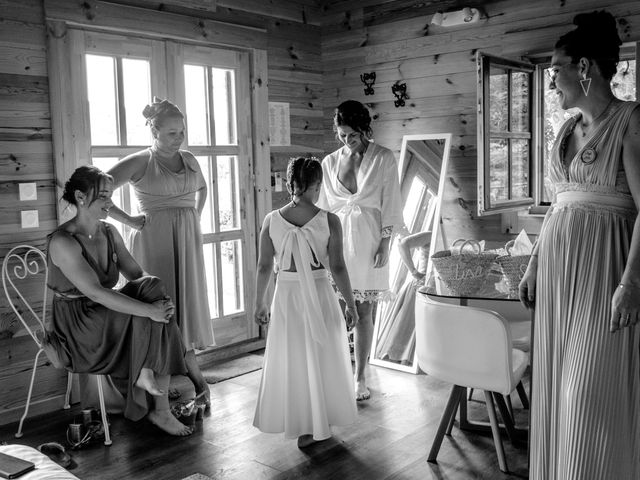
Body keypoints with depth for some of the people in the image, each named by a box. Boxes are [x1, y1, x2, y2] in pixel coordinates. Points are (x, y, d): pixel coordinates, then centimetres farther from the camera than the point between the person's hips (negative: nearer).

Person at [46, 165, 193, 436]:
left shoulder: (109, 233, 8)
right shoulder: (62, 242, -17)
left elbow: (137, 275, 5)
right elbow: (95, 292, -28)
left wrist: (160, 300, -16)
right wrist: (149, 309, -32)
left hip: (108, 320, 7)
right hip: (78, 332, -7)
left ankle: (161, 409, -17)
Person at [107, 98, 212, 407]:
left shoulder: (188, 160, 10)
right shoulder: (140, 162, -7)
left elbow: (202, 188, 31)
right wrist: (129, 221, -11)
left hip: (188, 240, 6)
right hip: (156, 240, -5)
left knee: (188, 301, 8)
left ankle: (191, 374, 17)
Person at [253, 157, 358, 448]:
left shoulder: (271, 220, -6)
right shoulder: (329, 221, -12)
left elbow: (264, 267, -2)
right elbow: (337, 268, -10)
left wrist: (259, 303, 10)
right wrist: (350, 303, 1)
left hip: (286, 296, 1)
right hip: (320, 295, -1)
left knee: (289, 361, 15)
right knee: (321, 360, 15)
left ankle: (296, 423, 26)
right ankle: (315, 427, 28)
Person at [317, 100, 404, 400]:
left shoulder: (384, 158, 0)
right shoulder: (330, 162, 7)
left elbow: (389, 203, -1)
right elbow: (324, 206, 11)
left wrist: (384, 244, -7)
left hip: (368, 239, -2)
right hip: (337, 238, 2)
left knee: (363, 311, 3)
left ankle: (359, 378, 14)